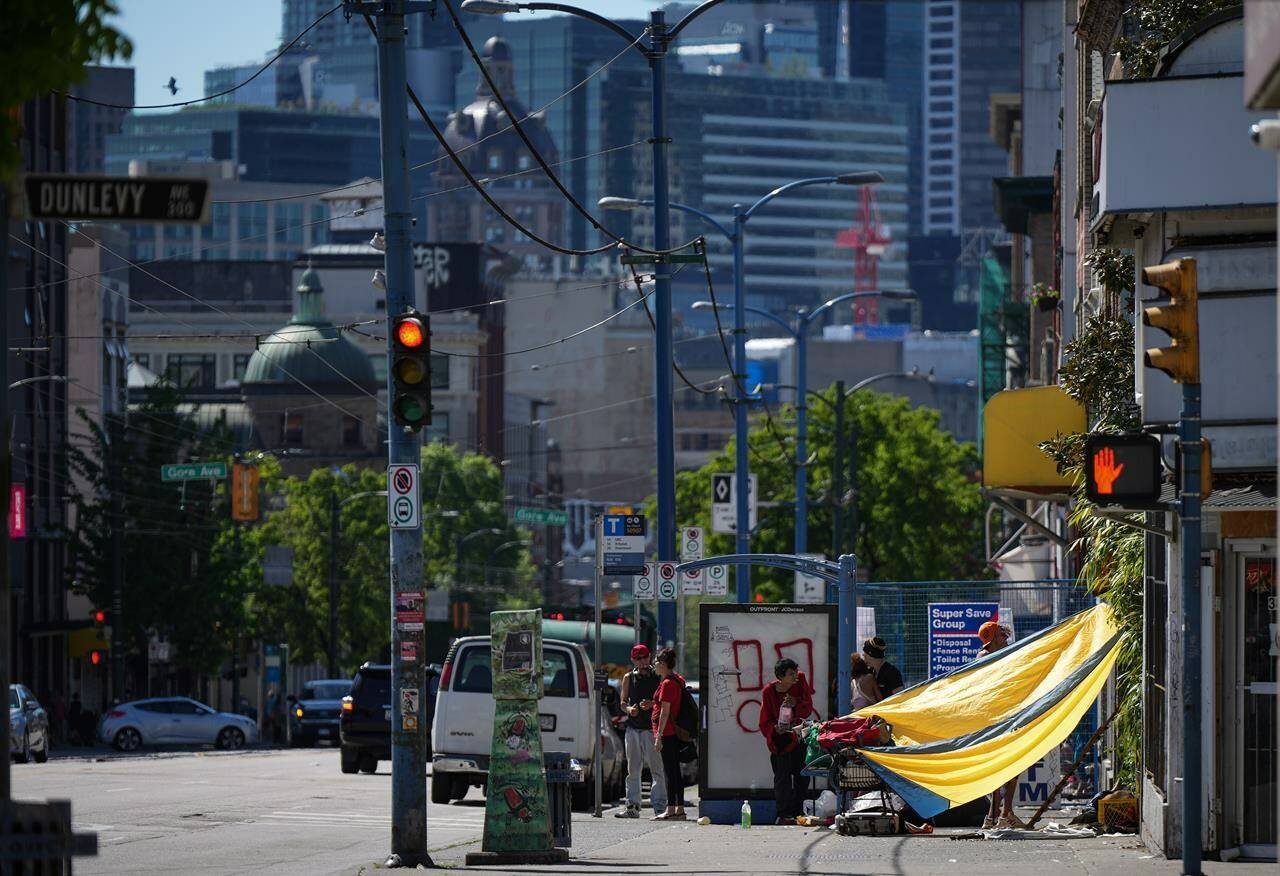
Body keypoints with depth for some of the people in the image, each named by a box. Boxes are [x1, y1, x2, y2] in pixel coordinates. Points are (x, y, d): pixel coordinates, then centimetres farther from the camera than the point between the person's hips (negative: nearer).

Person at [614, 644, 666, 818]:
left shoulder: (658, 677, 4)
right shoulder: (629, 678, 13)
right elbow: (623, 702, 14)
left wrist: (651, 705, -16)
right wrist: (629, 709, -7)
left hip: (652, 727, -4)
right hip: (633, 727, 4)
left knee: (657, 768, -8)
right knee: (633, 770, 6)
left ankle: (660, 807, -7)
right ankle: (632, 806, 11)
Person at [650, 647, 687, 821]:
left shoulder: (667, 684, -14)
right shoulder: (677, 680, 14)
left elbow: (665, 712, -18)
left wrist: (659, 736, -18)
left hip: (667, 732, -10)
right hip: (676, 732, 10)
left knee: (670, 771, -9)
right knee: (675, 771, 11)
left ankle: (671, 809, -9)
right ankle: (679, 809, 12)